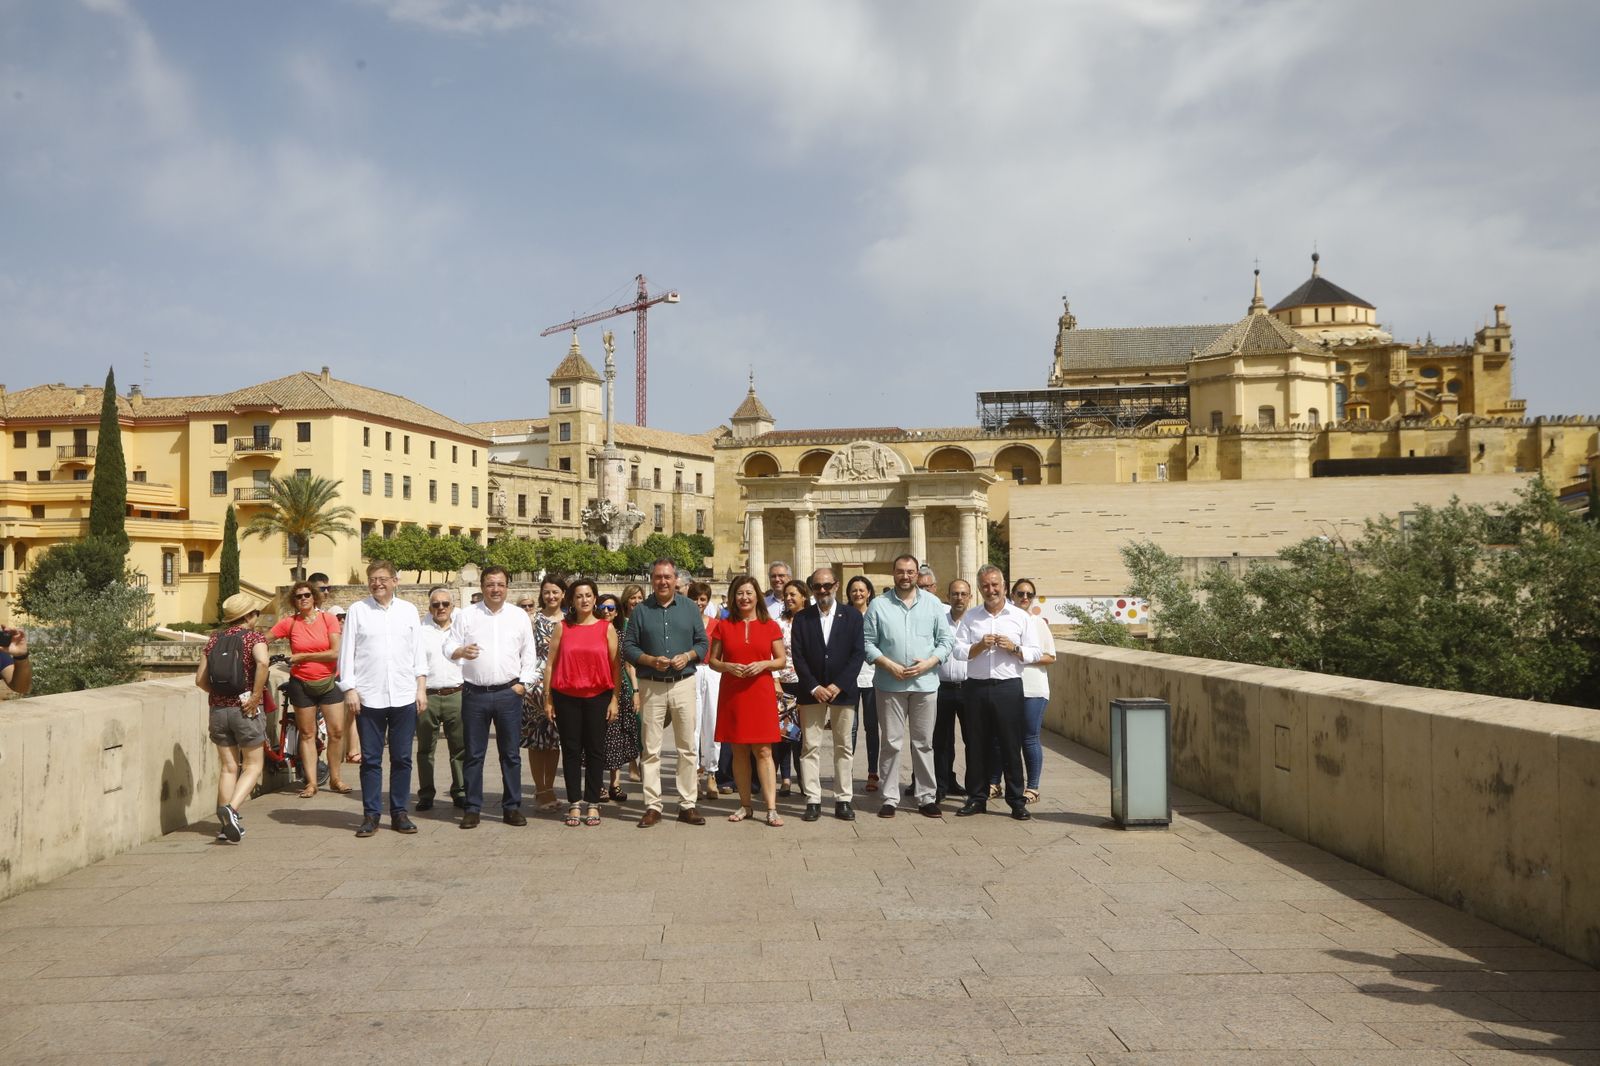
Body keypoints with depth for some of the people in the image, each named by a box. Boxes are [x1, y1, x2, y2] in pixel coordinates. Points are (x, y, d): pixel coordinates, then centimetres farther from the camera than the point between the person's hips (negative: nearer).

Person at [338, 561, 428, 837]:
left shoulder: (408, 611, 10)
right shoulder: (357, 610, 5)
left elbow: (418, 652, 11)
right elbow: (347, 652, 3)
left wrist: (421, 688, 5)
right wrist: (350, 690, -4)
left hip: (404, 697, 2)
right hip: (368, 697, -2)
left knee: (402, 759, 6)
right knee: (371, 760, 3)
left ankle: (399, 812, 14)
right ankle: (370, 814, 10)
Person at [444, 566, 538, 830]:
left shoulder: (520, 616, 7)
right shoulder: (465, 615, 4)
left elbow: (529, 654, 11)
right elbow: (449, 646, 0)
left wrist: (523, 682, 0)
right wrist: (461, 651, -22)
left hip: (509, 692, 1)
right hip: (475, 693, -1)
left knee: (511, 753, 5)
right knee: (473, 754, 4)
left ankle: (512, 807, 13)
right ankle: (472, 808, 11)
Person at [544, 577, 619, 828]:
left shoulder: (607, 628, 4)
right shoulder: (562, 628, 5)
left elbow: (616, 665, 3)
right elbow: (551, 664, 5)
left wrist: (615, 699, -3)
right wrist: (547, 699, 1)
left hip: (598, 696, 0)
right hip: (566, 697, 1)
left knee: (595, 750, 4)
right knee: (571, 750, 4)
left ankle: (592, 804, 11)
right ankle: (574, 804, 11)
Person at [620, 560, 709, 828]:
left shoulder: (690, 608, 8)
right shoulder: (641, 610, 5)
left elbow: (702, 642, 8)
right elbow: (628, 646, 3)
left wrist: (687, 656, -10)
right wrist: (651, 660, -12)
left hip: (684, 683, 1)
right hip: (651, 685, -1)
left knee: (687, 747, 3)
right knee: (650, 749, 0)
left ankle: (687, 804, 10)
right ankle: (652, 806, 6)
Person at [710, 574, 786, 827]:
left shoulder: (770, 626, 5)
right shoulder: (724, 626, 7)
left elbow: (781, 660, 7)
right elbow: (713, 661, 9)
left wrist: (763, 664, -12)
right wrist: (728, 666, -11)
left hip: (761, 692, -1)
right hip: (732, 694, 2)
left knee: (763, 751, -5)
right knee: (739, 751, 6)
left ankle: (771, 809, -7)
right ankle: (745, 805, 16)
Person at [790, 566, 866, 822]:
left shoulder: (852, 616, 5)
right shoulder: (802, 618, 6)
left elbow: (859, 653, -1)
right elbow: (798, 656, 0)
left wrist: (839, 685, -10)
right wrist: (814, 687, -10)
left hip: (843, 692, 0)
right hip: (812, 693, 0)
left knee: (843, 748, 5)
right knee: (811, 747, -1)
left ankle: (843, 800, 10)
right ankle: (813, 801, 2)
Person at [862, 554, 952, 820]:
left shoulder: (932, 603, 6)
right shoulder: (879, 605, 1)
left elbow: (944, 641, 5)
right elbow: (868, 642, -1)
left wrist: (928, 663, -10)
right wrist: (890, 665, -13)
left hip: (926, 682, 1)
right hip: (890, 684, -1)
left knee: (924, 743, 7)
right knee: (892, 743, 3)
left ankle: (926, 797, 14)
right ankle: (889, 798, 9)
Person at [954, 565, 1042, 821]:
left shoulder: (1020, 617, 5)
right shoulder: (970, 617, 9)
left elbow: (1035, 653, 4)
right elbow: (958, 650, 4)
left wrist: (1014, 648, -13)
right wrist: (979, 646, -13)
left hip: (1008, 687, -2)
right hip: (977, 687, 2)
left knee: (1011, 745, 0)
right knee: (976, 745, 6)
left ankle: (1016, 800, 7)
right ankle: (977, 798, 16)